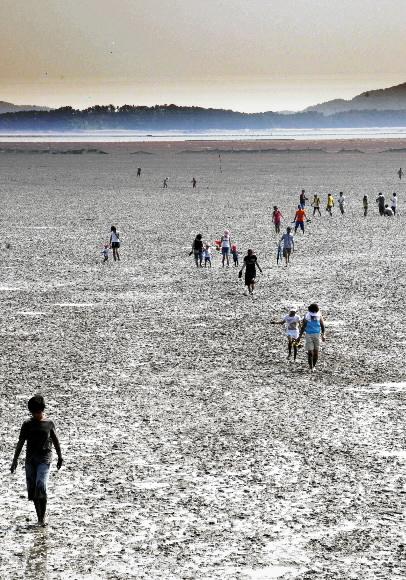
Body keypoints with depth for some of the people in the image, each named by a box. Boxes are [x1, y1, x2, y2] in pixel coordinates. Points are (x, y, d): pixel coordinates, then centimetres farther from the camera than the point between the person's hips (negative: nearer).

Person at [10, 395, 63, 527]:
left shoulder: (49, 423, 2)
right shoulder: (27, 424, 4)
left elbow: (55, 441, 13)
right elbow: (21, 442, 4)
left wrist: (60, 457, 17)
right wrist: (15, 460, -2)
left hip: (44, 458, -3)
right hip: (30, 459, 3)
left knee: (41, 486, -18)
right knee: (32, 489, 2)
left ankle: (43, 517, -9)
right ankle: (39, 516, 16)